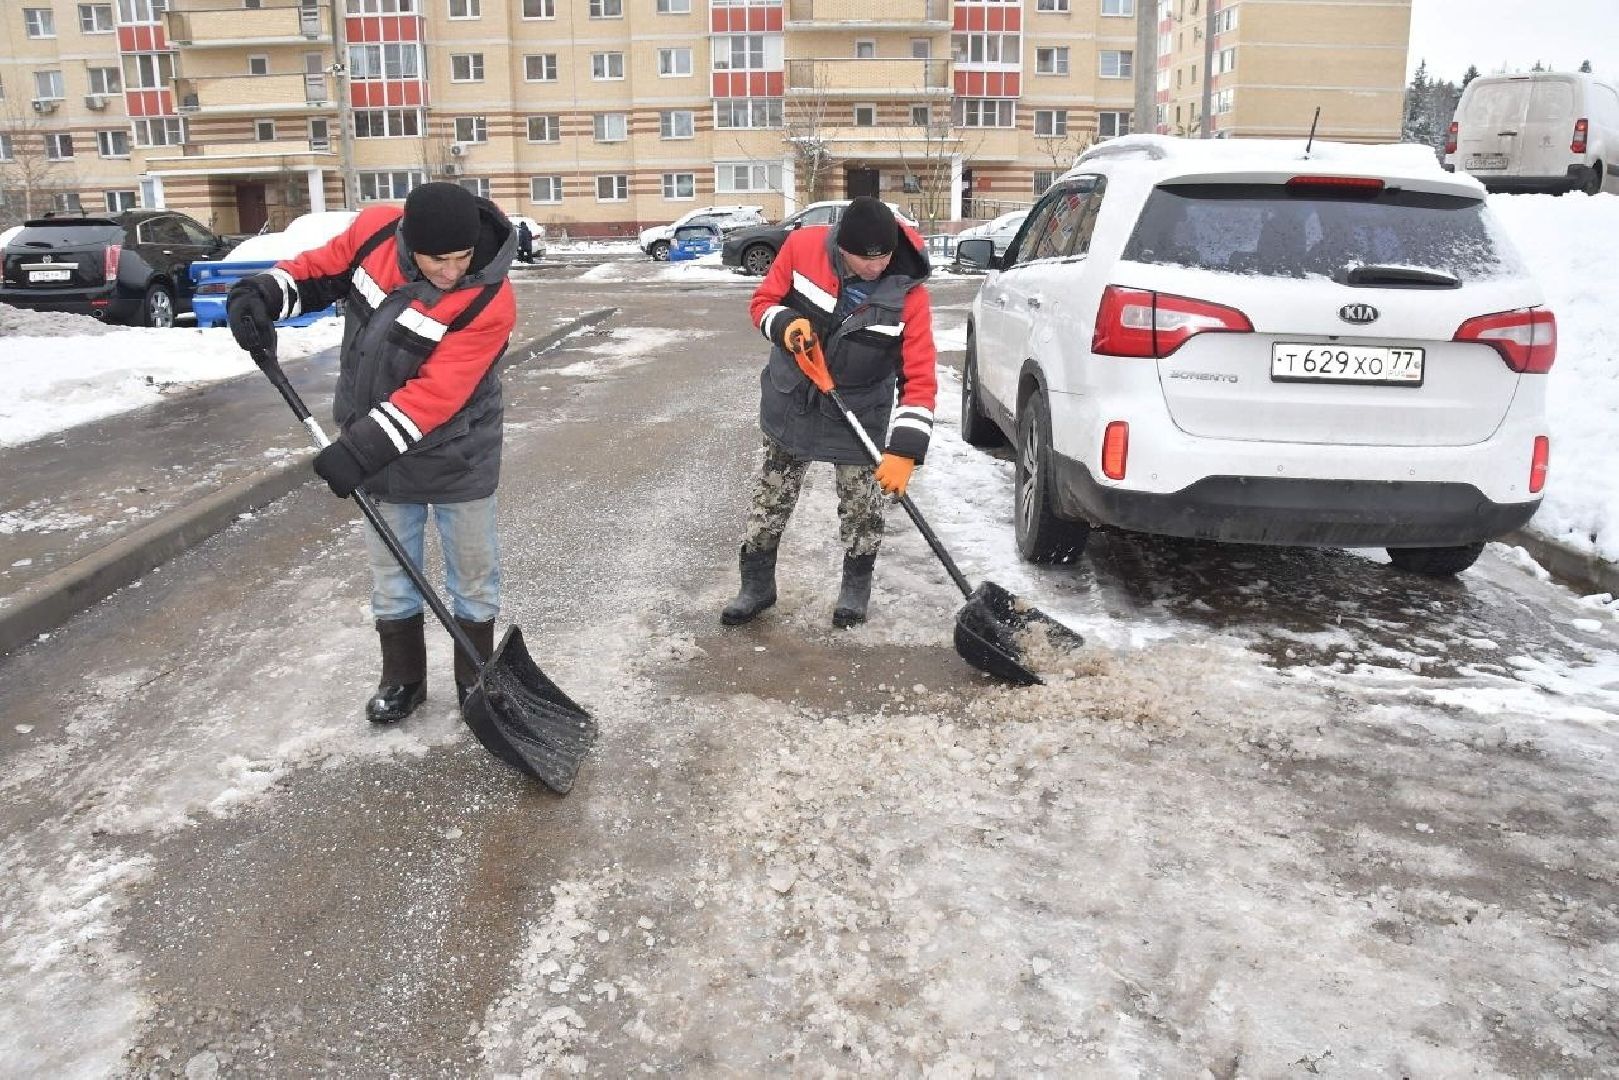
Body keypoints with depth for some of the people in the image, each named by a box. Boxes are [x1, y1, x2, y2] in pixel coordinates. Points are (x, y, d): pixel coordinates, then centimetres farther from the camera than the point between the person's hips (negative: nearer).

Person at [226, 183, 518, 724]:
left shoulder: (490, 304, -27)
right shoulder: (374, 231, -14)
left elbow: (435, 393, -31)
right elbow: (320, 269, 4)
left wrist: (361, 447, -34)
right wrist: (265, 292, -15)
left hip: (456, 457, -4)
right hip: (378, 453, 4)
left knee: (473, 572, 11)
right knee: (390, 570, 16)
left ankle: (475, 680, 32)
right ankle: (402, 679, 34)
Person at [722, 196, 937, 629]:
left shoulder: (909, 295, -24)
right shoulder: (802, 247, -20)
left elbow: (920, 378, -23)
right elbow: (763, 301, -4)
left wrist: (904, 451, -31)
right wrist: (785, 323, -28)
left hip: (861, 416, -1)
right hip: (790, 404, 2)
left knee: (861, 506, 9)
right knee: (770, 499, 10)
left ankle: (856, 585, 32)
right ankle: (756, 584, 27)